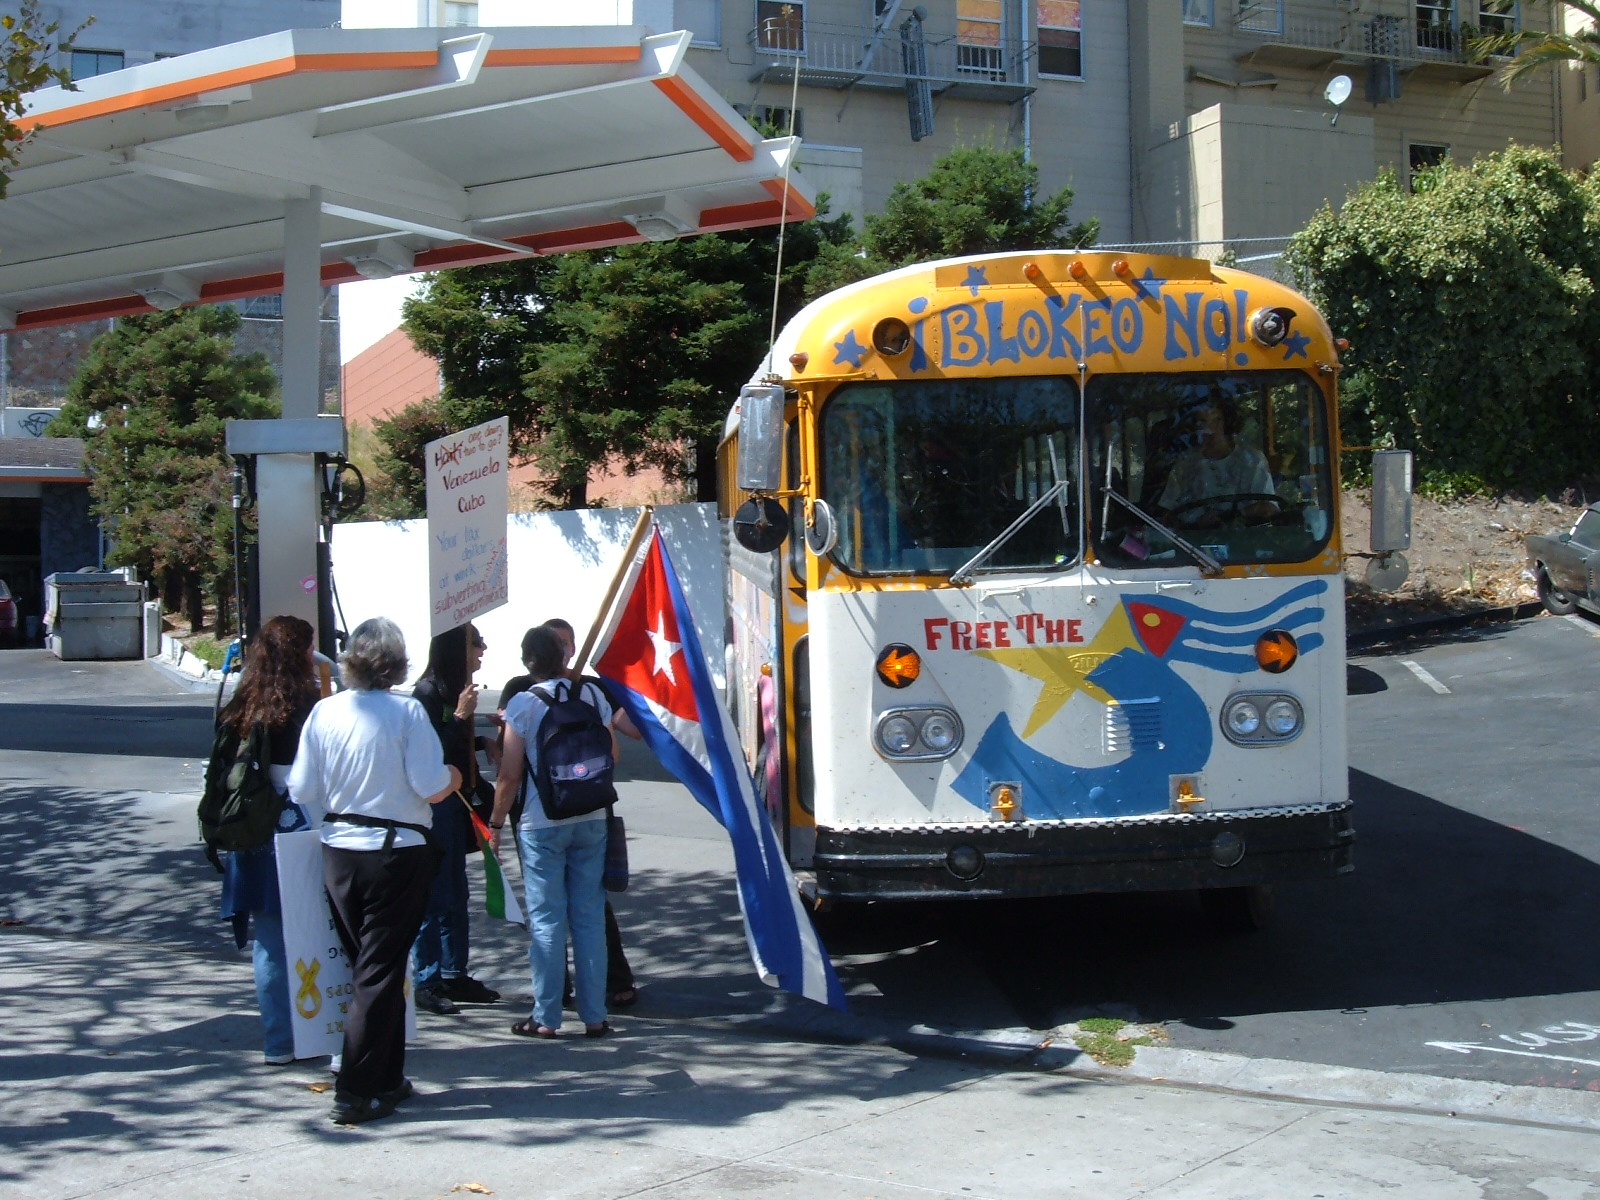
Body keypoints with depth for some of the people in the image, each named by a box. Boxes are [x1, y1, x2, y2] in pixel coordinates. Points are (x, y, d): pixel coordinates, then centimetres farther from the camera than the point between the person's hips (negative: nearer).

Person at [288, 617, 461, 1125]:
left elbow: (302, 789, -1)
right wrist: (454, 776, 6)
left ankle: (386, 1079, 26)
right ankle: (355, 1092, 1)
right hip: (396, 851, -4)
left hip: (339, 852, 4)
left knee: (368, 967, 17)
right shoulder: (406, 712, -13)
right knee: (380, 973, 3)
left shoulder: (325, 712, -2)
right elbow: (433, 788, -15)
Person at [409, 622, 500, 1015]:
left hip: (454, 804, 9)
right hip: (434, 804, -9)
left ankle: (453, 974, 22)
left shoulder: (455, 691, 12)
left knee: (456, 895, 14)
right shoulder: (427, 692, -14)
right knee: (435, 897, -5)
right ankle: (426, 982, 2)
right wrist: (461, 716, -20)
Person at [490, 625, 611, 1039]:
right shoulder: (593, 695, 3)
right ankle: (594, 1015, 10)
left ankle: (546, 1017, 5)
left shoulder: (523, 703, -8)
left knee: (546, 920, 2)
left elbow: (510, 775, -7)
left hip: (542, 823, -3)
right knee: (590, 917, 7)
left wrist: (496, 821, 5)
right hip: (591, 819, 3)